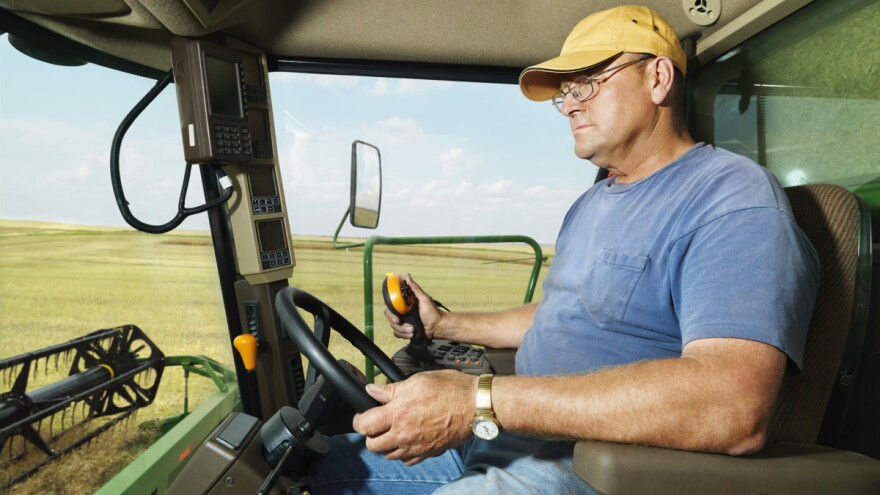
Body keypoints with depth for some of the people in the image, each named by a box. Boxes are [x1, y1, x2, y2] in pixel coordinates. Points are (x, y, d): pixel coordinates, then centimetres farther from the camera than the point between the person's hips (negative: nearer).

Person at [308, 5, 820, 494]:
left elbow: (735, 409, -30)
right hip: (509, 439, 9)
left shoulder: (732, 195, -15)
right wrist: (445, 325, 23)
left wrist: (480, 402, -33)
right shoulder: (590, 206, 16)